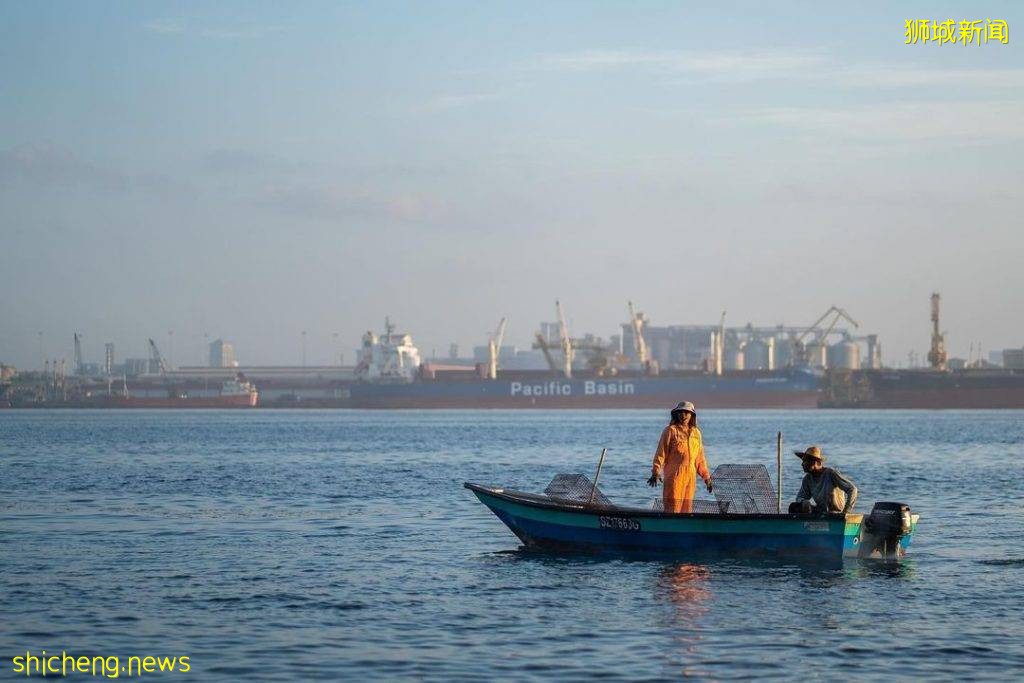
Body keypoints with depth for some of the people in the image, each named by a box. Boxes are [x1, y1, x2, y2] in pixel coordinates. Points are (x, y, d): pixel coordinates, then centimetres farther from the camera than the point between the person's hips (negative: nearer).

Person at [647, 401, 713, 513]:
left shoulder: (696, 433, 15)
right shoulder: (671, 430, 0)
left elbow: (700, 458, 21)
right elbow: (661, 453, -3)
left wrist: (706, 477, 20)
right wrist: (656, 472, -11)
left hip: (690, 476, 5)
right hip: (674, 475, -5)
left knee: (686, 509, 5)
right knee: (673, 508, -9)